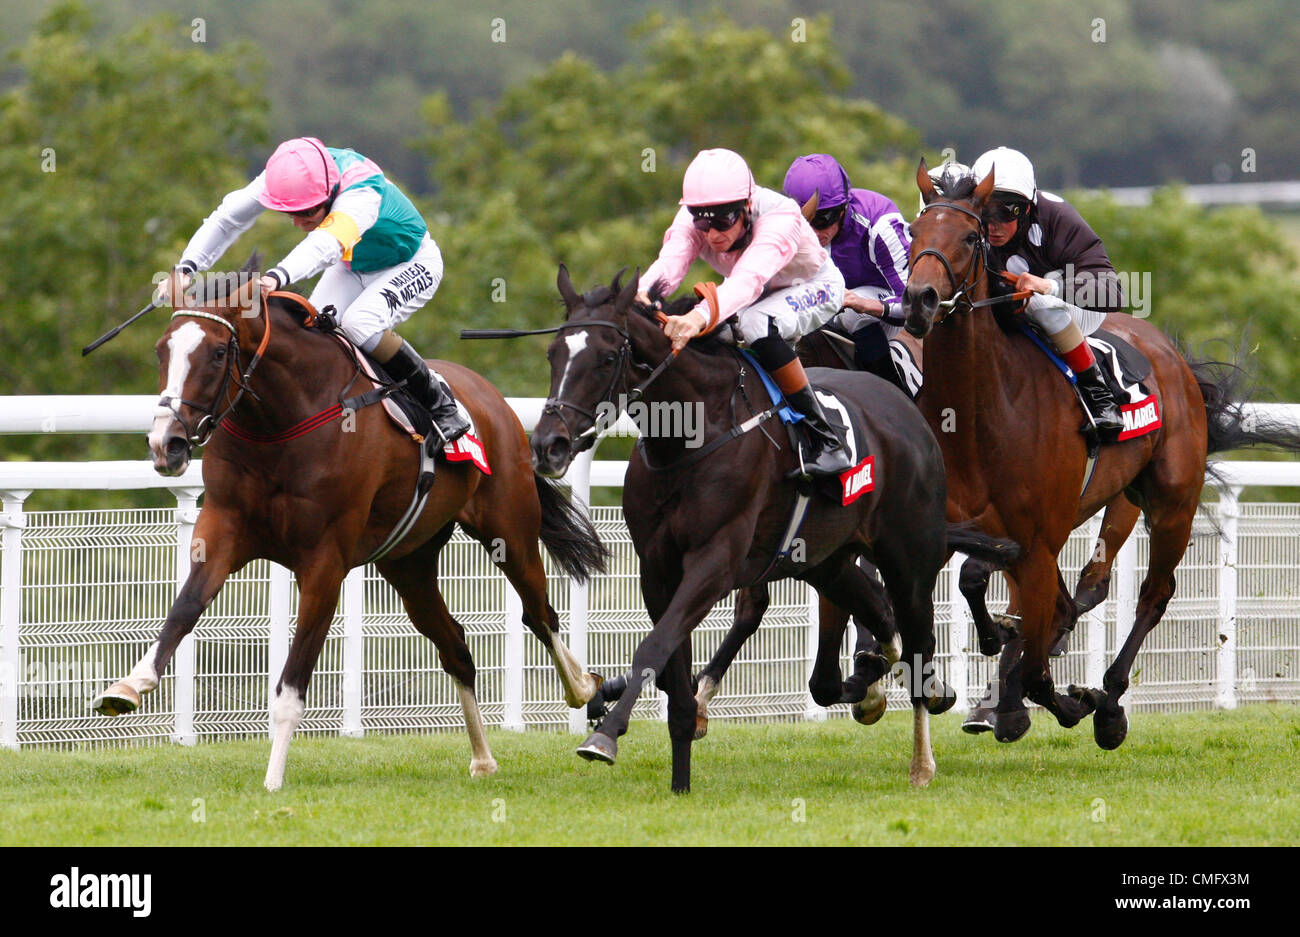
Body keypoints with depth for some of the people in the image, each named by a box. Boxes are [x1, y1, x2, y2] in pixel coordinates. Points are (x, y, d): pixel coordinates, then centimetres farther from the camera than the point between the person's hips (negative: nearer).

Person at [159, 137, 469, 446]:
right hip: (352, 267, 6)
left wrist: (278, 277, -77)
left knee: (359, 323, -31)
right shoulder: (285, 176, -23)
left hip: (411, 265, -6)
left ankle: (440, 405, -15)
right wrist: (186, 267, -36)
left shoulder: (362, 192, -41)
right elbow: (227, 218, -21)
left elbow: (327, 243, -59)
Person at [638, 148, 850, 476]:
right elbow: (670, 261, -42)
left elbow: (750, 278, -56)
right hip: (760, 296, 6)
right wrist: (643, 292, -66)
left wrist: (702, 315, -75)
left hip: (815, 288, -6)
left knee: (756, 325, -37)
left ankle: (827, 442, -29)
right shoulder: (693, 220, -23)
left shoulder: (779, 216, -39)